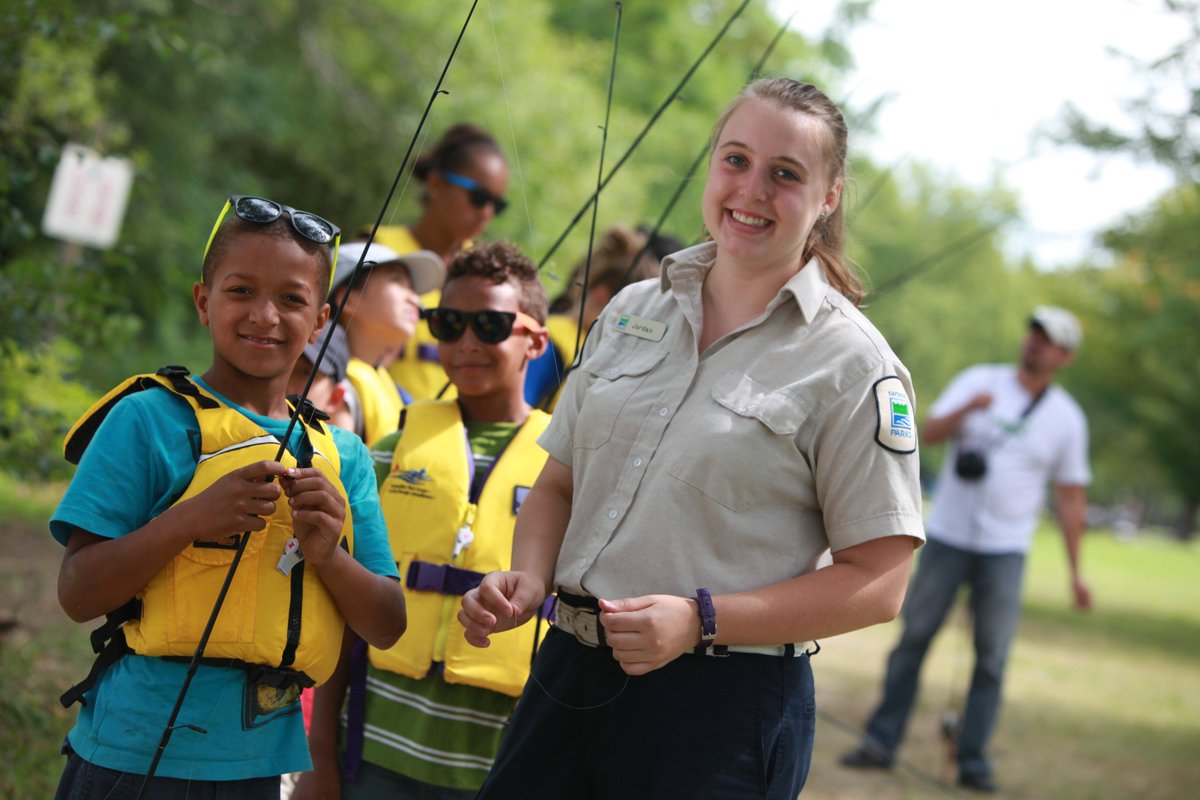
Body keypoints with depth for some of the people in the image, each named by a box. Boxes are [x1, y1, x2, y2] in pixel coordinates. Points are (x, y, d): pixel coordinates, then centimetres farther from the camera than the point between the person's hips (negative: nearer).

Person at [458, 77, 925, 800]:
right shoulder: (633, 312, 10)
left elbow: (878, 583, -10)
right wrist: (529, 577, -4)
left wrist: (700, 620, -19)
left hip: (722, 706, -4)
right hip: (568, 673, 5)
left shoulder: (851, 362, -6)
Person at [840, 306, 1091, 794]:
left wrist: (1075, 571, 4)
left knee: (992, 657, -2)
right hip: (947, 536, 0)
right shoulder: (979, 382, 4)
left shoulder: (1067, 418, 4)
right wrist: (968, 409, -25)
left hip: (1005, 551, 0)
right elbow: (930, 433, -6)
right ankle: (881, 743, 8)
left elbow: (1071, 498, 7)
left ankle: (973, 761, 7)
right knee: (913, 639, 2)